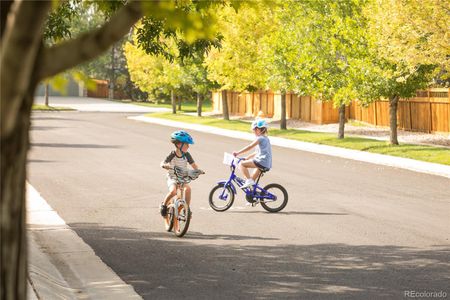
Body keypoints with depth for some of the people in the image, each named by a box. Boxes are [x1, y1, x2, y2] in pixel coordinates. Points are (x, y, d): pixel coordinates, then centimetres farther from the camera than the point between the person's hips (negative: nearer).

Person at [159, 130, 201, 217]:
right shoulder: (172, 155, -13)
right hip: (172, 178, -3)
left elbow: (193, 165, -1)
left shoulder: (186, 155, -3)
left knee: (188, 188, -26)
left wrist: (197, 170, -22)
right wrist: (166, 165, -40)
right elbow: (162, 163, -17)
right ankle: (164, 205, -4)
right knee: (173, 191, -31)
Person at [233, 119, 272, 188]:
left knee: (241, 164, -12)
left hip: (262, 162, -10)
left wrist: (238, 153, -11)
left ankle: (248, 180, -15)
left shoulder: (260, 138, -8)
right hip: (267, 164, 10)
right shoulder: (265, 139, 22)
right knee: (252, 179, 22)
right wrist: (246, 158, 27)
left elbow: (249, 147, -14)